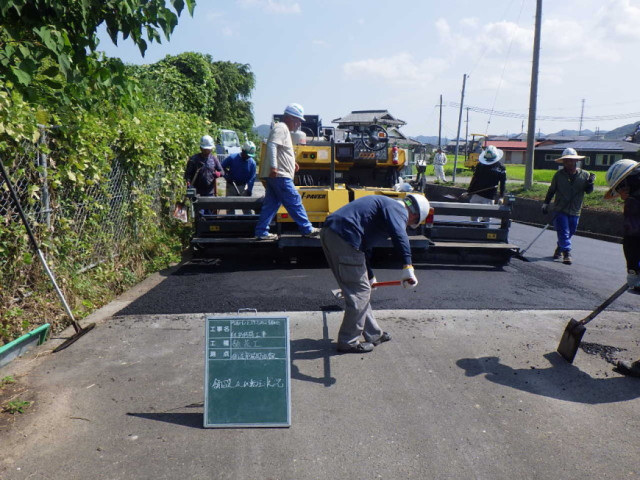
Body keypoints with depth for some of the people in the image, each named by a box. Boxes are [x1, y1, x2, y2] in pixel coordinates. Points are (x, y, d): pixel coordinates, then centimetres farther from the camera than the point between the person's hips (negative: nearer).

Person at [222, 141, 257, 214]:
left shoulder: (252, 163, -5)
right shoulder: (232, 158, -9)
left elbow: (252, 178, -7)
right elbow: (222, 167, 1)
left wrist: (249, 190, -17)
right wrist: (227, 177, -12)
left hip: (244, 187, 0)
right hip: (231, 186, 0)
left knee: (247, 209, -1)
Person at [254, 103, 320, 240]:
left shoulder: (284, 129, 24)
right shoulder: (281, 128, -9)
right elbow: (272, 145, -23)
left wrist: (292, 163, 24)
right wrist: (273, 167, -31)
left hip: (274, 175, 11)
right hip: (279, 175, -11)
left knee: (271, 204, 9)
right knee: (294, 202, -5)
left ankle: (262, 232, 9)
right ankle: (307, 229, 0)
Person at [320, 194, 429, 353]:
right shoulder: (398, 209, 0)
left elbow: (364, 245, 39)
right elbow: (399, 234, -24)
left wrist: (370, 277, 48)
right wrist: (407, 267, -29)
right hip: (344, 236, -11)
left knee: (362, 289, 19)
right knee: (359, 291, 0)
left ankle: (373, 334, 31)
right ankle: (349, 342, 10)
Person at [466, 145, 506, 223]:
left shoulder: (501, 168, -2)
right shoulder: (480, 165, 6)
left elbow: (503, 183, 0)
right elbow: (474, 178, 13)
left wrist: (501, 196, -6)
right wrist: (469, 191, 10)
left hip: (489, 197, -3)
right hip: (476, 194, 3)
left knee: (486, 217, -1)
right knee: (473, 215, 6)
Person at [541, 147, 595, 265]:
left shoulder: (584, 174, 1)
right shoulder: (559, 174, -1)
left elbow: (588, 191, 2)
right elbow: (551, 190, 9)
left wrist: (590, 183, -18)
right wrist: (546, 203, 7)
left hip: (575, 212, 2)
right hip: (560, 210, -2)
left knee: (569, 233, 12)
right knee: (564, 233, -8)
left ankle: (559, 249, 32)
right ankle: (567, 254, -7)